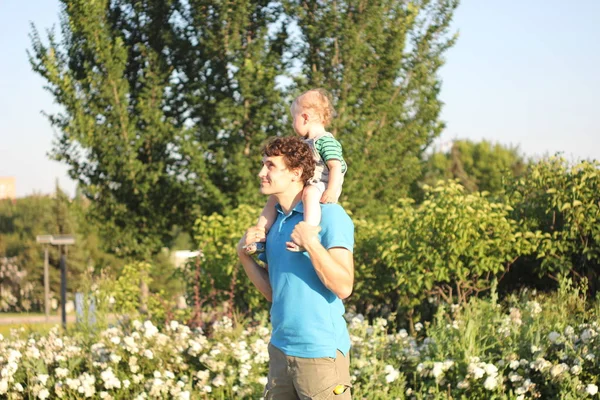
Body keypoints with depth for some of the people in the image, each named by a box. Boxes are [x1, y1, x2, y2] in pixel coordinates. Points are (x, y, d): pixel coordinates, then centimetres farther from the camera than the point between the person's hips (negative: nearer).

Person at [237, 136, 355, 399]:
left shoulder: (330, 216, -10)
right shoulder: (275, 222, 12)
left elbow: (343, 287, -16)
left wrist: (311, 243, -24)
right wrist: (244, 254, 4)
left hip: (321, 351, -7)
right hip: (280, 348, 7)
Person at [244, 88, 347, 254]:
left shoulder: (326, 141, -10)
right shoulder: (305, 142, 20)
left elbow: (336, 167, -20)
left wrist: (331, 191, -31)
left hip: (319, 187, -11)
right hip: (302, 187, 11)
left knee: (310, 194, -41)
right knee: (273, 199, 13)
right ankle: (259, 239, 8)